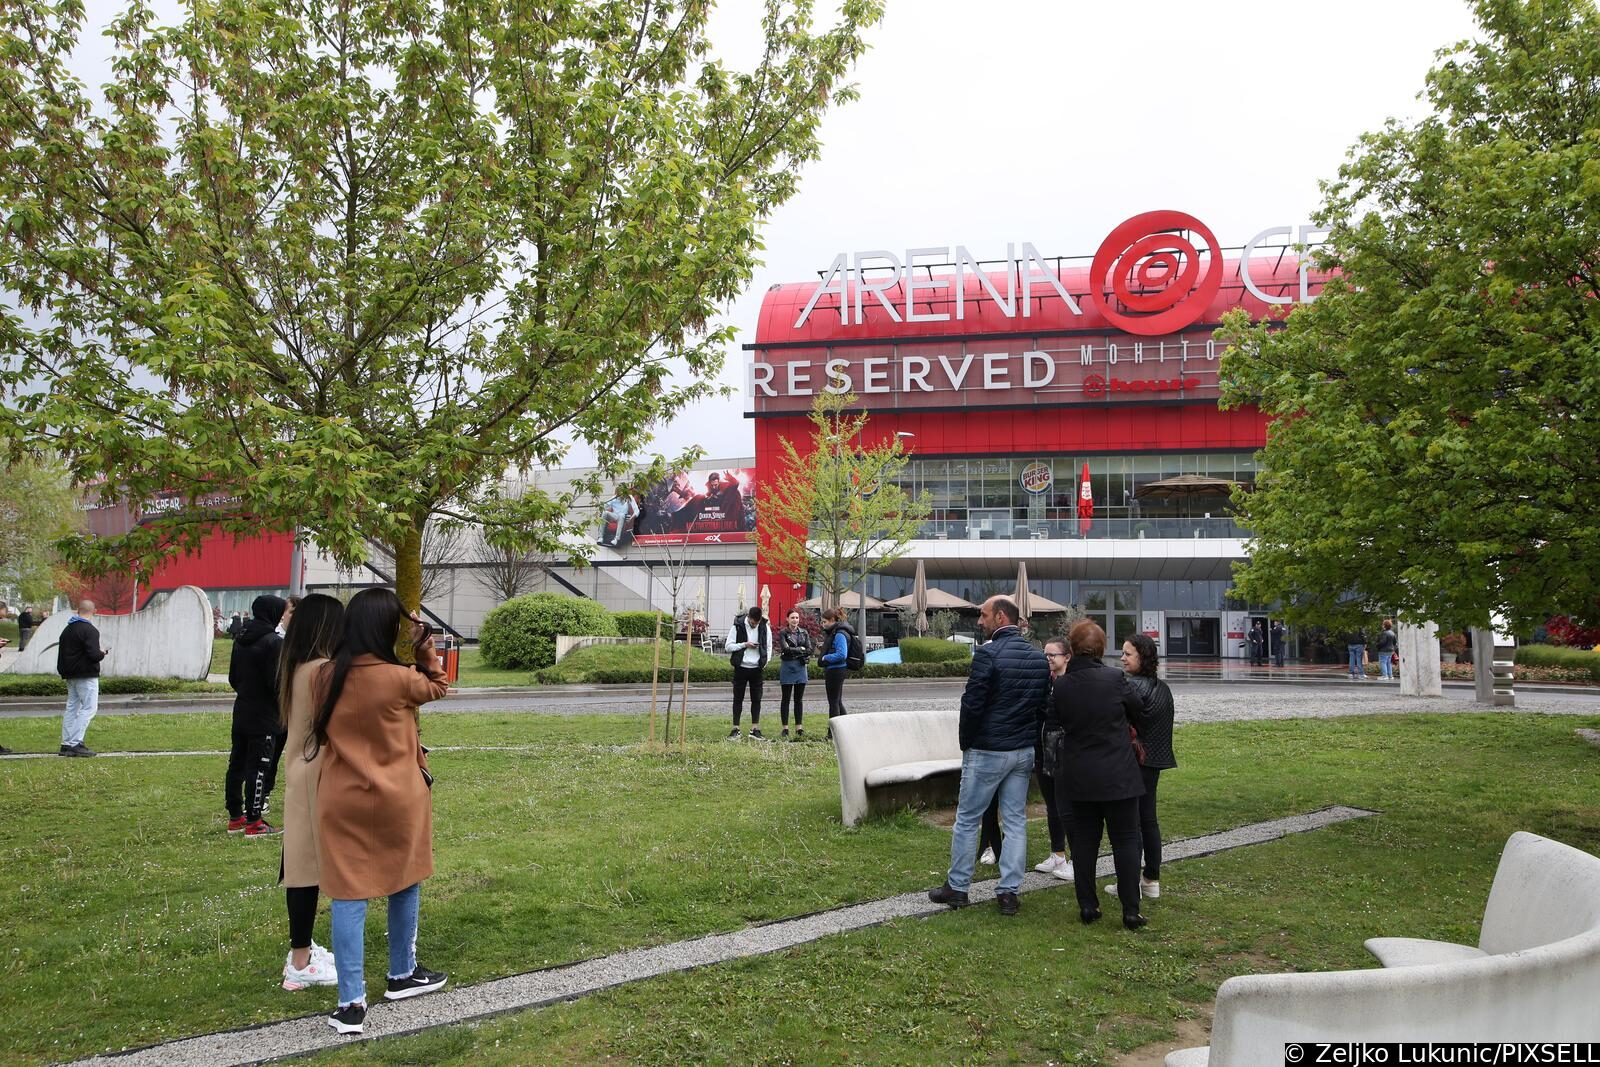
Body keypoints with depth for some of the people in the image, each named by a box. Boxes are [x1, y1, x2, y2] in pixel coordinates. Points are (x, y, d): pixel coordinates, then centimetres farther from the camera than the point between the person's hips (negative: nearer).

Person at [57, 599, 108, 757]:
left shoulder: (67, 629, 13)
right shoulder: (89, 630, -15)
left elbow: (61, 653, 18)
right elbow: (93, 655, -22)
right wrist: (103, 653, -3)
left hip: (71, 675, 9)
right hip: (86, 676, -9)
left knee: (72, 708, 13)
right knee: (89, 708, -6)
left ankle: (66, 744, 13)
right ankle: (75, 743, -12)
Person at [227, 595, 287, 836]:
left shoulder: (240, 638, 10)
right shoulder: (274, 642, -17)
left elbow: (233, 676, 16)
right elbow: (277, 682, -19)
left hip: (241, 711, 8)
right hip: (263, 716, -8)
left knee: (237, 764, 13)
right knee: (259, 767, -4)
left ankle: (235, 817, 22)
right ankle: (253, 823, -1)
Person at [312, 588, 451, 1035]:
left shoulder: (327, 676, -4)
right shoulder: (399, 679, -15)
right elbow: (438, 687, 6)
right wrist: (425, 646, 7)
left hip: (342, 801, 2)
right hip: (397, 798, -2)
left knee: (349, 896, 2)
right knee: (404, 885, 18)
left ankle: (351, 1003, 0)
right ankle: (403, 974, 34)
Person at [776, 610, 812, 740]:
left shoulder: (804, 632, 10)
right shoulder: (783, 633, -2)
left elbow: (809, 650, 0)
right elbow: (785, 649, -15)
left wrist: (793, 650, -7)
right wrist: (801, 649, -7)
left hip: (800, 667, 3)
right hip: (787, 667, -3)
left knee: (799, 699, 6)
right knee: (786, 699, 3)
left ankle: (799, 728, 10)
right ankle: (785, 729, 8)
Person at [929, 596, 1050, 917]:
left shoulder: (987, 653, -17)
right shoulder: (1039, 657, 4)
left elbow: (972, 704, -17)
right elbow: (1044, 705, 8)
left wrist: (966, 742, -3)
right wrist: (1027, 735, 14)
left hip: (987, 751, -6)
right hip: (1024, 751, 6)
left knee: (967, 820, 7)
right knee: (1015, 821, 10)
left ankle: (957, 887, 15)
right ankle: (1009, 891, 13)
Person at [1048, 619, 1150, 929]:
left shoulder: (1060, 686, -7)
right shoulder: (1115, 679, -12)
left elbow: (1055, 723, 4)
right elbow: (1139, 713, 3)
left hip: (1077, 776, 2)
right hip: (1118, 775, -2)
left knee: (1083, 841, 12)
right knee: (1126, 840, 7)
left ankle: (1087, 906, 16)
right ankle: (1131, 910, 7)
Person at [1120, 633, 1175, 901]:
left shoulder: (1132, 687, -18)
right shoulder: (1162, 688, 10)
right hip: (1154, 761, 9)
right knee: (1148, 818, 15)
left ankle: (1132, 883, 2)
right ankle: (1152, 880, 20)